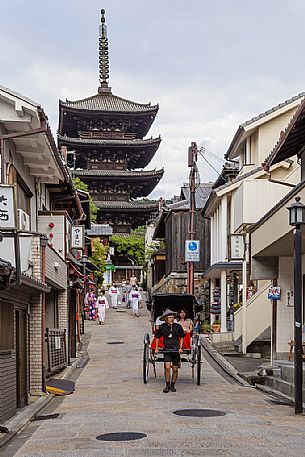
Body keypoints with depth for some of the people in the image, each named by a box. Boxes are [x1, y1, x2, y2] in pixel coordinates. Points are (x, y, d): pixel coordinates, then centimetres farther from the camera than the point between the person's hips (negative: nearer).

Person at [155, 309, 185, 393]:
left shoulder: (178, 326, -1)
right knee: (167, 367, -16)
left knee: (175, 369, 4)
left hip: (176, 350, 1)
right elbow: (157, 337, 11)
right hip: (167, 350, -1)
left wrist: (180, 347, 1)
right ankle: (167, 385, -4)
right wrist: (156, 348, 7)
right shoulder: (162, 327, -1)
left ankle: (173, 385, 21)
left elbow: (182, 337, 10)